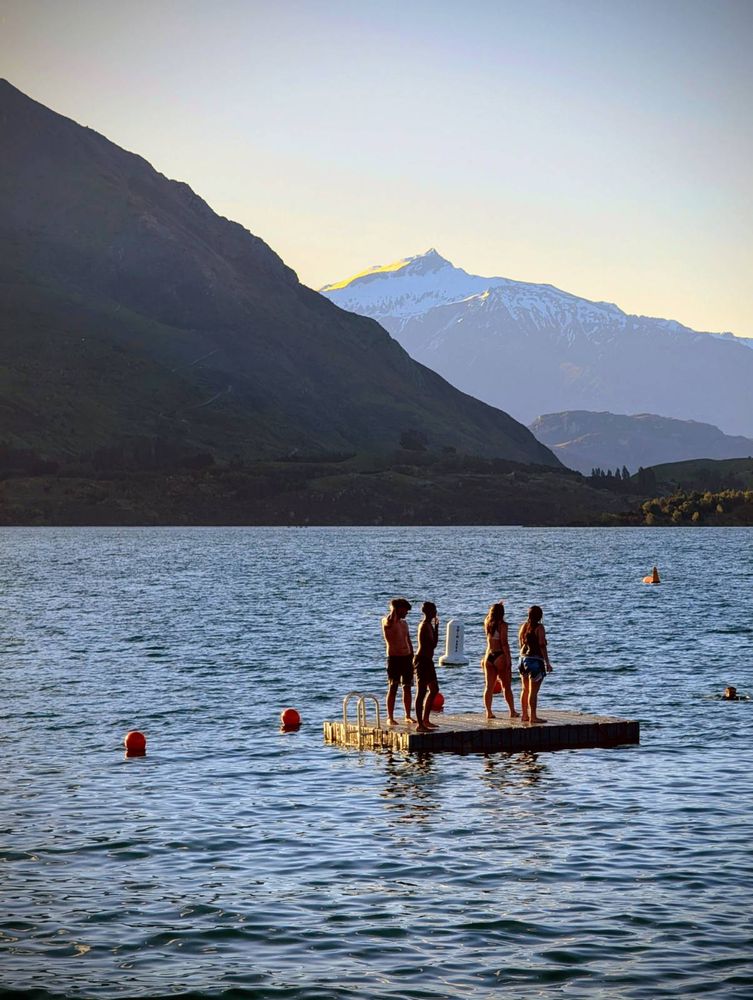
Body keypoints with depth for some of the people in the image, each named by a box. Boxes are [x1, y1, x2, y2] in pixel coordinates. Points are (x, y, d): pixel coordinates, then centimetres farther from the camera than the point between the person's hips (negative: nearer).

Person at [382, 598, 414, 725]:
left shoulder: (404, 623, 16)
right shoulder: (386, 621, -5)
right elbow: (390, 622, -32)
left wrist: (412, 658, 15)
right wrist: (393, 609, -18)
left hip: (407, 657, 7)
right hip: (394, 658, -7)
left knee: (407, 688, 8)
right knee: (393, 688, -5)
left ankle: (408, 716, 14)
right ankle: (390, 717, -3)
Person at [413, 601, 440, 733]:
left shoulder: (428, 625, 14)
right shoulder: (425, 626, -17)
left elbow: (432, 644, 22)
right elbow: (433, 644, -20)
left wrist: (435, 627, 21)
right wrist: (436, 627, -11)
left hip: (427, 659, 11)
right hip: (422, 659, -11)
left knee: (434, 689, 18)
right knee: (421, 692, -8)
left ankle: (425, 720, 25)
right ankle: (420, 724, -7)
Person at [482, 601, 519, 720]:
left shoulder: (487, 623, 8)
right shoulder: (502, 625, -9)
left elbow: (489, 616, 34)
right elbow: (504, 643, -15)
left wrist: (497, 606, 44)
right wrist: (508, 658, -13)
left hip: (488, 656, 5)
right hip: (500, 656, -5)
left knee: (489, 686, 5)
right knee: (507, 686, 3)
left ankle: (489, 712, 0)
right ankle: (512, 711, 7)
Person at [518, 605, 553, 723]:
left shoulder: (524, 626, 9)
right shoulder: (539, 627, -11)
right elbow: (542, 646, -15)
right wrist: (547, 663, -12)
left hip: (523, 658, 7)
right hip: (535, 659, -7)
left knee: (525, 689, 13)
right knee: (533, 691, -6)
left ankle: (524, 715, 18)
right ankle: (533, 716, -6)